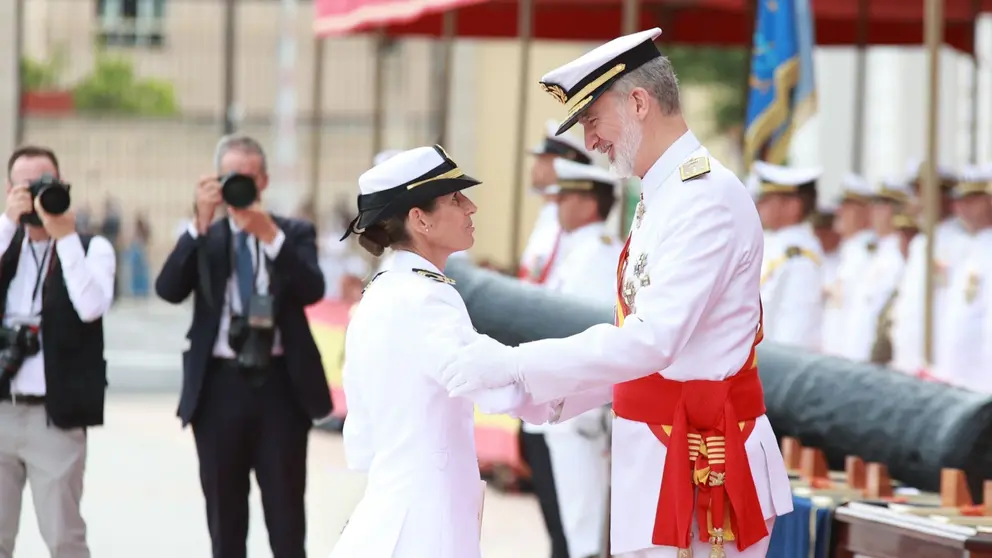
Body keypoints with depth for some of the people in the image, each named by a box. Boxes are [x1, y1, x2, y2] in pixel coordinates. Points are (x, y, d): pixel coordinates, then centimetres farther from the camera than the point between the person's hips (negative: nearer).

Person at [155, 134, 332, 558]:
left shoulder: (294, 234, 6)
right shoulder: (201, 238, 8)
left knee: (286, 516, -1)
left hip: (281, 385, -1)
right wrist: (201, 223, -17)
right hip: (220, 385, 1)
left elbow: (312, 289, -11)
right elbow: (169, 290, -9)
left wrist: (271, 236, -23)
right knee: (225, 517, 7)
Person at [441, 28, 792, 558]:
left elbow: (651, 341, -25)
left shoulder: (708, 201, -17)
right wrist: (548, 394, 8)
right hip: (659, 456, 10)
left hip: (701, 467, -10)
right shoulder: (662, 200, 15)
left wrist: (515, 365, -23)